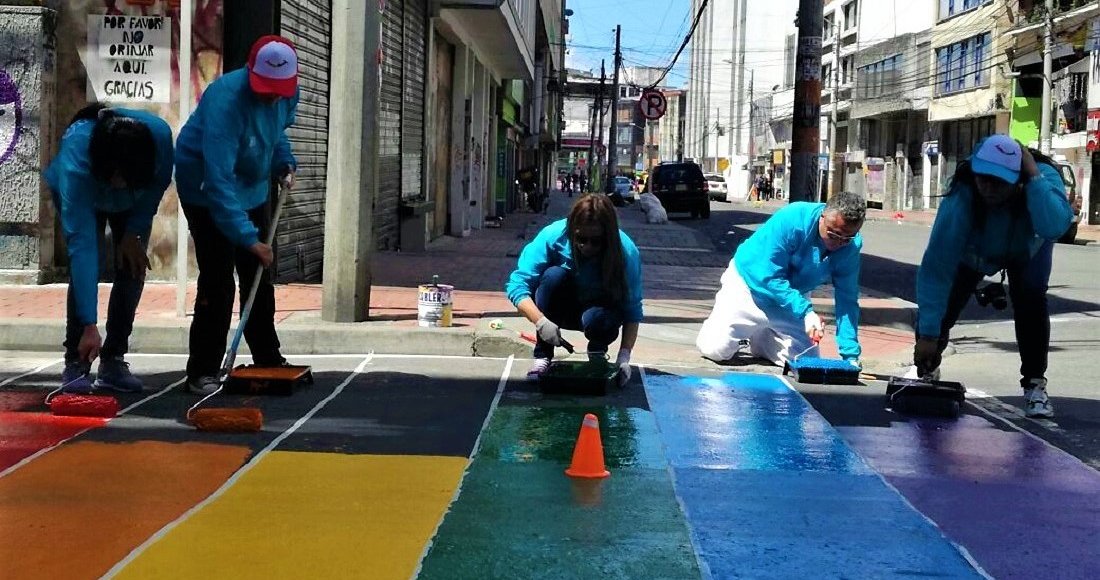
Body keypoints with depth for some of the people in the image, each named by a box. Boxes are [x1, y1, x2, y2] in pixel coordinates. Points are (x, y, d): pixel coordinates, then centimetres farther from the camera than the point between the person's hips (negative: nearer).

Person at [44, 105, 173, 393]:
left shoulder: (160, 135, -40)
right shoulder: (75, 162, -45)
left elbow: (158, 184, -14)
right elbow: (81, 245, -47)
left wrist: (134, 231, -17)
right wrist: (89, 325, -49)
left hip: (135, 200, 3)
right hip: (81, 195, -2)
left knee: (133, 269, -9)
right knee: (85, 265, -20)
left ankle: (113, 361, 2)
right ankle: (75, 363, -10)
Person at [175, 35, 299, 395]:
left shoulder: (288, 93, -11)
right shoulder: (226, 101, -34)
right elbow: (218, 179, -39)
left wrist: (284, 163, -6)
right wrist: (247, 236, -42)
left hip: (253, 189, 7)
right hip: (207, 192, -7)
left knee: (259, 278, 13)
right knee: (217, 283, -12)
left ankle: (269, 361, 25)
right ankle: (202, 372, -4)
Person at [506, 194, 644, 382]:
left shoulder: (627, 252, -26)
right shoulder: (553, 236, -27)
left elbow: (632, 310, -24)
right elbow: (517, 284, -30)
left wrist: (624, 356, -35)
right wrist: (540, 322, -44)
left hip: (599, 310, -1)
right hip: (561, 309, 1)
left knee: (596, 317, -36)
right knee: (553, 275, -31)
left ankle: (598, 353, 2)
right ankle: (542, 357, -19)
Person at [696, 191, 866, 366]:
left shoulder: (850, 247, -19)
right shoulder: (791, 220, -33)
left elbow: (847, 300, -17)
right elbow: (769, 277, -32)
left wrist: (850, 357, -24)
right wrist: (806, 312, -40)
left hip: (793, 297, 4)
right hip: (750, 283, -4)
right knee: (716, 349, -18)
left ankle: (759, 339, 23)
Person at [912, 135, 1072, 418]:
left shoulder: (1043, 176, -39)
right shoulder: (960, 199, -42)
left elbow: (1055, 227, -57)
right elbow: (937, 267, -43)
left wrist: (1034, 176, -57)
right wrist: (928, 333, -45)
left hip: (1027, 250, 0)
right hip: (974, 251, 0)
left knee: (1029, 299, -25)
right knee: (943, 302, -12)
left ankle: (1035, 385, -10)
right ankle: (926, 370, 19)